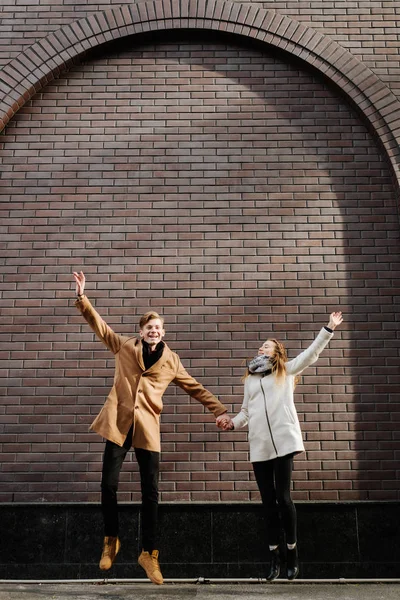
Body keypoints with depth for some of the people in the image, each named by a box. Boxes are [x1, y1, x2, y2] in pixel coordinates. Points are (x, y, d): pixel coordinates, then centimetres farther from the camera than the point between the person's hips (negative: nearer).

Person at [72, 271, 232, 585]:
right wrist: (82, 296, 0)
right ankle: (111, 539, 24)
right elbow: (99, 324, 9)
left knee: (150, 492, 0)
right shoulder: (124, 346, 7)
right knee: (109, 485, -1)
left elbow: (196, 389, 14)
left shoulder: (171, 361, 8)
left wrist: (221, 410, 10)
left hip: (148, 427, 0)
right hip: (118, 422, 0)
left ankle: (149, 553, 15)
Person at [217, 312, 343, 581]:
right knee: (268, 501, 4)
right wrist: (233, 422, 4)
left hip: (283, 440, -3)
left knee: (283, 497, -5)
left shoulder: (286, 370, 12)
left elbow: (311, 353, 4)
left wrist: (329, 328, -3)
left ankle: (292, 551, 12)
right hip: (259, 445, 3)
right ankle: (275, 556, 12)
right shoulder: (250, 378, 22)